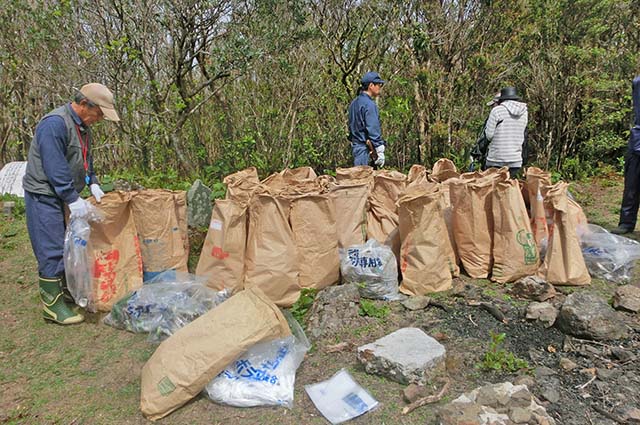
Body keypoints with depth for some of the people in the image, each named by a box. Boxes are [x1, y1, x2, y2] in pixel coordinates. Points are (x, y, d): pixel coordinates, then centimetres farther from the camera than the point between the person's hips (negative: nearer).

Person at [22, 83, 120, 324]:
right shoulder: (55, 123, -21)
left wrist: (92, 183, 4)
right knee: (52, 250, -6)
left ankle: (66, 290, 28)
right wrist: (73, 199, -24)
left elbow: (85, 160, 19)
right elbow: (55, 168, -26)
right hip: (45, 195, -9)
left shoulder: (83, 126, 10)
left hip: (65, 195, 10)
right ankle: (52, 304, 3)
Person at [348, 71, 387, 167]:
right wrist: (380, 152, -16)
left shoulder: (354, 103, 13)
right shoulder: (369, 104, -15)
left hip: (355, 145, 9)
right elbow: (373, 130, -18)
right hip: (365, 148, -9)